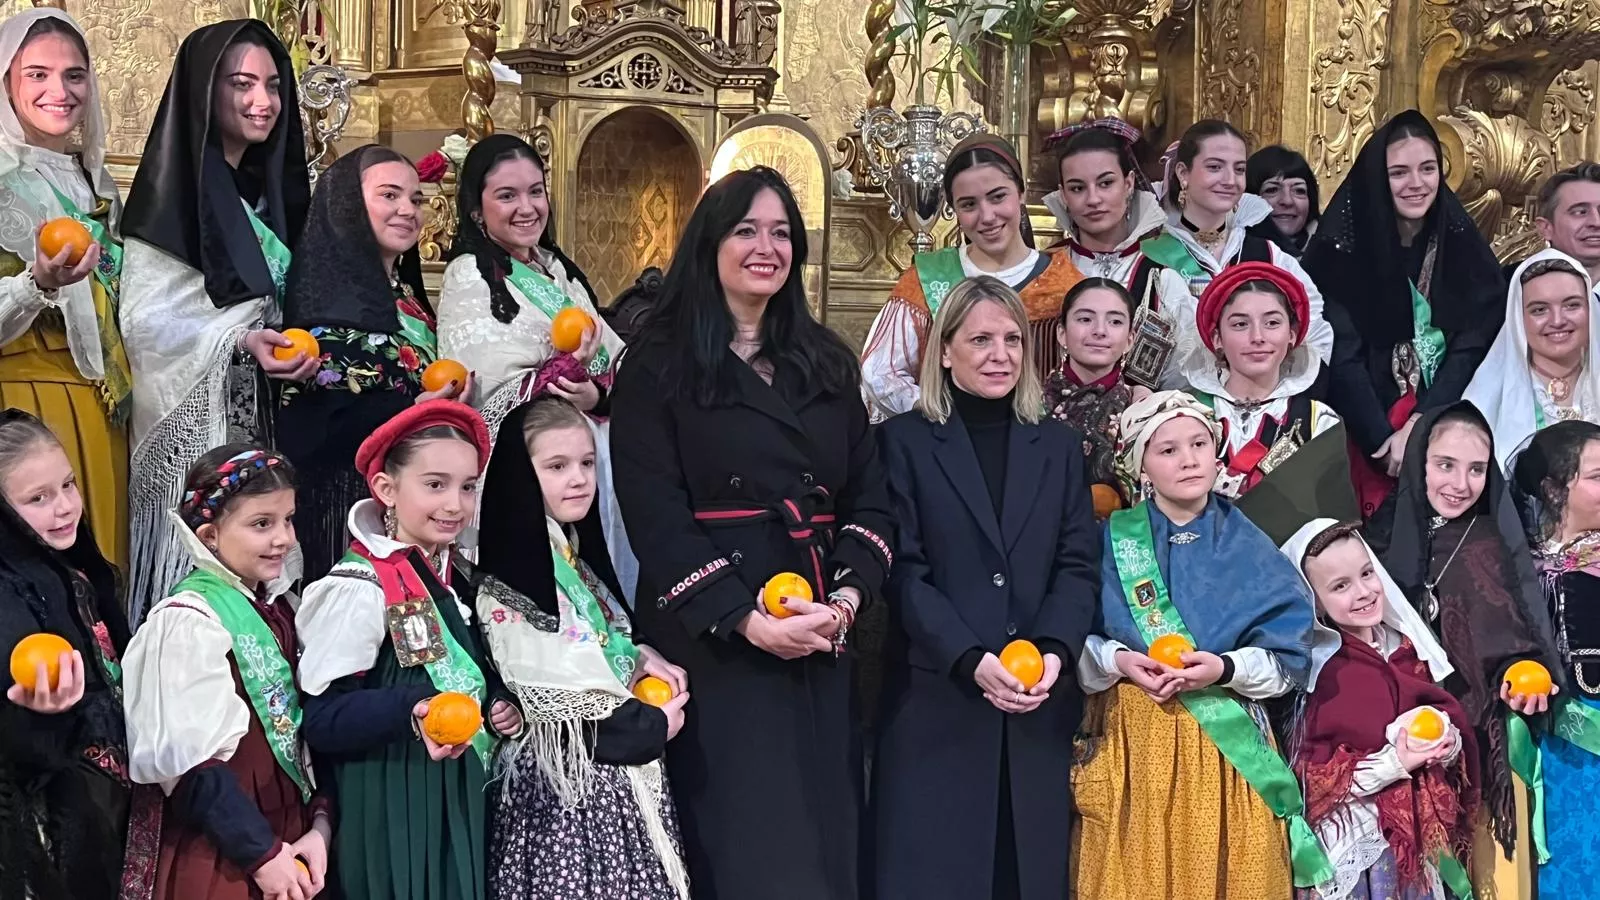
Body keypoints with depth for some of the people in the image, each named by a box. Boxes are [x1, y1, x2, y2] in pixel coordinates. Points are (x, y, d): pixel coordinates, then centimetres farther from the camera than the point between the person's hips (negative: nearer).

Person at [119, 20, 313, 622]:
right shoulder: (171, 193, -8)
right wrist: (238, 342, -23)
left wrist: (298, 345, 7)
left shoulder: (268, 188, 14)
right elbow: (143, 318, -14)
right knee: (197, 564, -7)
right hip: (195, 419, -7)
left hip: (262, 413, 7)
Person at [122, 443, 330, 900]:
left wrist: (319, 825, -1)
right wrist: (260, 853, -15)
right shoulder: (189, 622, -15)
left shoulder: (282, 609, 7)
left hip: (290, 835, 7)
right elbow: (191, 763, -17)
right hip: (222, 860, -7)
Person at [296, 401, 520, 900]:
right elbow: (322, 720, -18)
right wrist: (412, 710, -32)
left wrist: (500, 706, 5)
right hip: (392, 816, -8)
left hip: (463, 803, 8)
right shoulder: (358, 588, -15)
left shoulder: (457, 581, 10)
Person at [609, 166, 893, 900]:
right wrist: (746, 618, -18)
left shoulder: (825, 363, 16)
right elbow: (654, 516, -9)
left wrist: (846, 596, -9)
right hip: (713, 642, -5)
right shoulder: (659, 365, -1)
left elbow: (870, 494, 10)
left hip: (822, 640, 5)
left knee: (824, 840, 7)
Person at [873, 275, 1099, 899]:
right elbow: (903, 570, -5)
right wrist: (972, 661, -17)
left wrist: (1055, 651, -12)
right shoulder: (904, 441, 3)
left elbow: (1078, 565, 7)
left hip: (1040, 708, 3)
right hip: (936, 704, -3)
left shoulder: (1060, 446, 14)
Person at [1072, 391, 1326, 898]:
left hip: (1225, 746, 1)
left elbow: (1290, 659, -2)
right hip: (1131, 744, 0)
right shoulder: (1111, 542, 2)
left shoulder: (1247, 548, 3)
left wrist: (1225, 668, -18)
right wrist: (1118, 661, -19)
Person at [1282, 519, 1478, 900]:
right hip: (1359, 845, -5)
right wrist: (1396, 762, -21)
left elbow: (1456, 722, 11)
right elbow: (1312, 782, -16)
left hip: (1425, 833, 5)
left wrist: (1447, 743, -10)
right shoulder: (1319, 674, -12)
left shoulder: (1406, 650, 4)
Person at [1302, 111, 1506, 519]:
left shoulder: (1463, 246, 2)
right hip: (1364, 435, -2)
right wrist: (1384, 441, -21)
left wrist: (1419, 427, -16)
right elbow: (1341, 356, -10)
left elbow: (1471, 345, -4)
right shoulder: (1345, 247, -5)